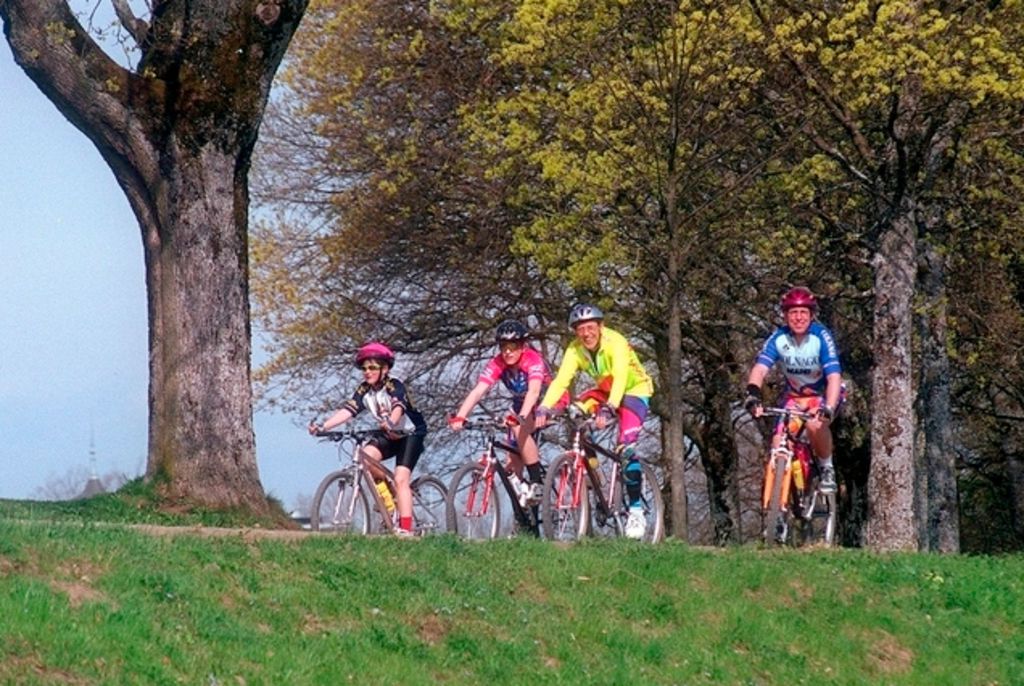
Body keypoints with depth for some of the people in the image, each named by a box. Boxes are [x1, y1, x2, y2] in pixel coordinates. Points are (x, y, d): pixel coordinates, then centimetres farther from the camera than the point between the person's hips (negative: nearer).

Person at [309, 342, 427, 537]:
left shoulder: (394, 387, -22)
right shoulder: (364, 391, -7)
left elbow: (398, 407, -42)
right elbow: (347, 410, -18)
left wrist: (391, 423, -65)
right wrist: (323, 426, -33)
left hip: (410, 434, -6)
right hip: (389, 435, 6)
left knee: (400, 479, -21)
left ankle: (405, 528, -23)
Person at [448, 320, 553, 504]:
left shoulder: (533, 360, -31)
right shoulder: (496, 364, -20)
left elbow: (534, 391, -47)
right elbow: (477, 392, -30)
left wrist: (521, 416, -63)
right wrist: (459, 417, -45)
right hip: (520, 404, 6)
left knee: (520, 429, -33)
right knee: (514, 464, 0)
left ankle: (537, 482, -25)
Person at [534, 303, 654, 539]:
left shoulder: (615, 343, -31)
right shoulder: (575, 350, -17)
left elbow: (620, 378, -43)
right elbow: (560, 381, -26)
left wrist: (608, 409, -58)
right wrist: (543, 409, -41)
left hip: (635, 390, -6)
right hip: (605, 390, 6)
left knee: (626, 448, -22)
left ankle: (636, 511, -16)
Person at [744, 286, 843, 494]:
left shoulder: (821, 337, -25)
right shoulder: (778, 339, -18)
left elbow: (834, 377, -34)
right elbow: (760, 369, -29)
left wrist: (828, 409, -50)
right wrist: (753, 394, -50)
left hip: (823, 395, -3)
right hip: (794, 396, 3)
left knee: (815, 423, -34)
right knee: (778, 445, -14)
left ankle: (827, 469, -9)